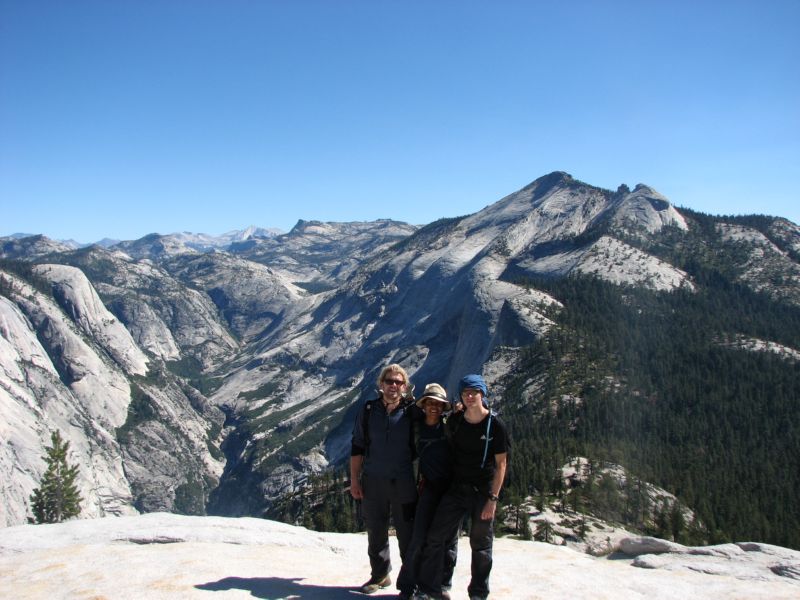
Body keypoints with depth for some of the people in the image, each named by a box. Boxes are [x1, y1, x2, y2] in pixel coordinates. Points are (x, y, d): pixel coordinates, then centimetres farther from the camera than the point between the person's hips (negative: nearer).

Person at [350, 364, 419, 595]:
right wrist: (354, 480, 3)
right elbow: (357, 447, 7)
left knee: (407, 534, 3)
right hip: (373, 482, 2)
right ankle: (380, 575, 29)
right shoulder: (368, 410, 3)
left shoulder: (413, 412, -3)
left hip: (404, 484, -2)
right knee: (376, 533, 12)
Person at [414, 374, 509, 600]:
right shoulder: (455, 422, 3)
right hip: (456, 488, 3)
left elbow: (501, 464, -7)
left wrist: (493, 498, -12)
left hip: (483, 492, -3)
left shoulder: (495, 425, -8)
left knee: (481, 545, 8)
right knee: (435, 537, -2)